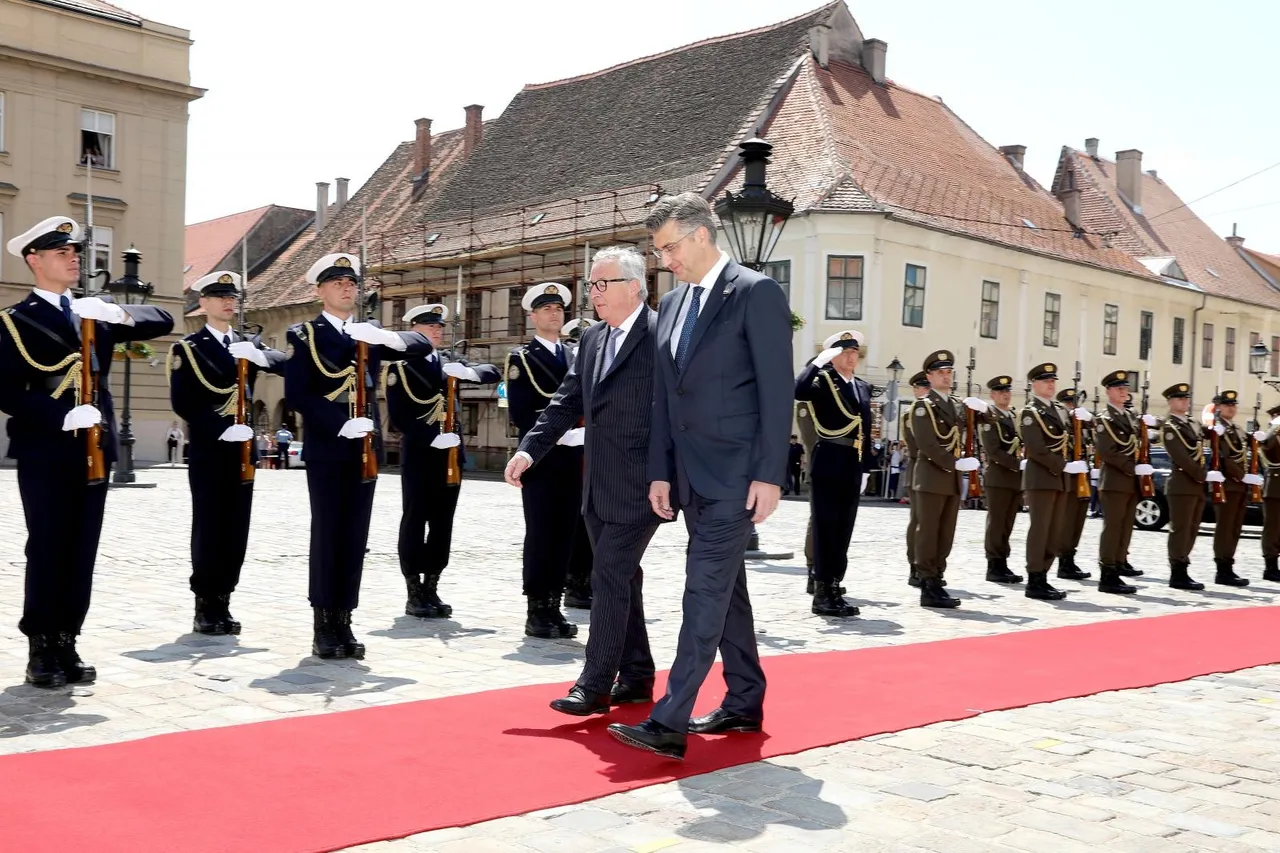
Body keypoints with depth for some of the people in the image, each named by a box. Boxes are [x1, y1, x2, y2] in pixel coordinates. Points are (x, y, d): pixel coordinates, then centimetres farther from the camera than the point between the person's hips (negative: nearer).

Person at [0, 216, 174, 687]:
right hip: (44, 455, -5)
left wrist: (119, 313, -9)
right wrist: (62, 415, -23)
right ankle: (41, 650, 7)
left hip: (93, 450, 5)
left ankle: (67, 643, 15)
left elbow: (163, 320, 10)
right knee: (46, 550, -2)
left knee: (82, 551, 7)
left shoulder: (95, 313, 15)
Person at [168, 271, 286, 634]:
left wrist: (256, 354, -20)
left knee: (236, 528, 6)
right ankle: (205, 607, 3)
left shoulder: (248, 344, 14)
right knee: (208, 527, -4)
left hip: (242, 447, 5)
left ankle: (223, 602, 14)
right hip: (208, 449, -5)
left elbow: (284, 363, -2)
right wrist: (218, 428, -18)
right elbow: (181, 401, -9)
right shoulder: (188, 347, 0)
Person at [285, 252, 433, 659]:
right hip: (325, 449, -4)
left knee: (355, 536, 5)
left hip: (364, 450, 4)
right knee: (327, 535, -2)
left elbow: (423, 344, 5)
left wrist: (385, 336, -14)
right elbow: (296, 394, -8)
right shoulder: (303, 335, 1)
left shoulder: (370, 334, 15)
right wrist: (340, 424, -19)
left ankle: (344, 622, 12)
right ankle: (324, 626, 5)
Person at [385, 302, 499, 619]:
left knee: (443, 522, 7)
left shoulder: (450, 362, 12)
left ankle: (431, 589, 16)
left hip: (450, 453, 5)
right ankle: (414, 593, 5)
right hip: (418, 454, -5)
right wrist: (431, 437, -20)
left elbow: (493, 373, 6)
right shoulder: (399, 367, -4)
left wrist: (469, 371, -14)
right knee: (414, 521, -1)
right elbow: (398, 417, -11)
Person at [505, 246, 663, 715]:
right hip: (599, 486, 8)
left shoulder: (662, 334, -10)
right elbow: (567, 403, 15)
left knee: (610, 577, -8)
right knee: (620, 578, 14)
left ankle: (594, 685, -1)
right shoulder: (592, 339, 14)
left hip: (638, 486, -8)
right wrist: (530, 449, 4)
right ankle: (636, 677, 25)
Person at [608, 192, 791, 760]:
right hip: (691, 475, 8)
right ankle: (744, 704, 25)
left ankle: (669, 723, -11)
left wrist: (769, 475, -16)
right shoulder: (671, 305, 15)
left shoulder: (757, 293, -8)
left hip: (736, 474, -8)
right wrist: (660, 472, 10)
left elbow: (777, 389, -12)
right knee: (725, 589, 14)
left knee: (706, 593, -11)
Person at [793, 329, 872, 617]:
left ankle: (834, 590, 17)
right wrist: (819, 361, -20)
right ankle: (822, 594, 2)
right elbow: (798, 390, -28)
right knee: (825, 529, -3)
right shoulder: (822, 380, -4)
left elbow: (865, 429, 18)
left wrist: (866, 465, 14)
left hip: (853, 467, 7)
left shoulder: (863, 387, 17)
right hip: (827, 465, -7)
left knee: (843, 531, 10)